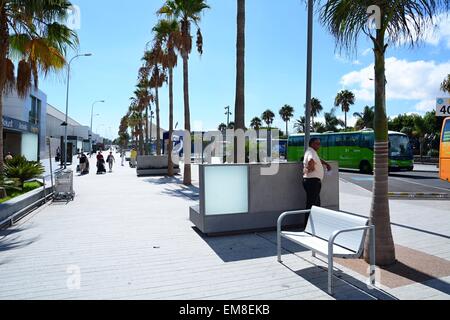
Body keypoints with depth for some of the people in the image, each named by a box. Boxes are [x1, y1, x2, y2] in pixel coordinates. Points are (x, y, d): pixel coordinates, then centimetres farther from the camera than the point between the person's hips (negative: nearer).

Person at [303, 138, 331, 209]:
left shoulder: (313, 152, 18)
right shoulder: (311, 152, -15)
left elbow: (319, 160, 38)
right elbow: (311, 160, -39)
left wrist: (326, 164, 25)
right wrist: (311, 168, -22)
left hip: (313, 181, 11)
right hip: (312, 181, -11)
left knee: (317, 203, 19)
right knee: (311, 203, -8)